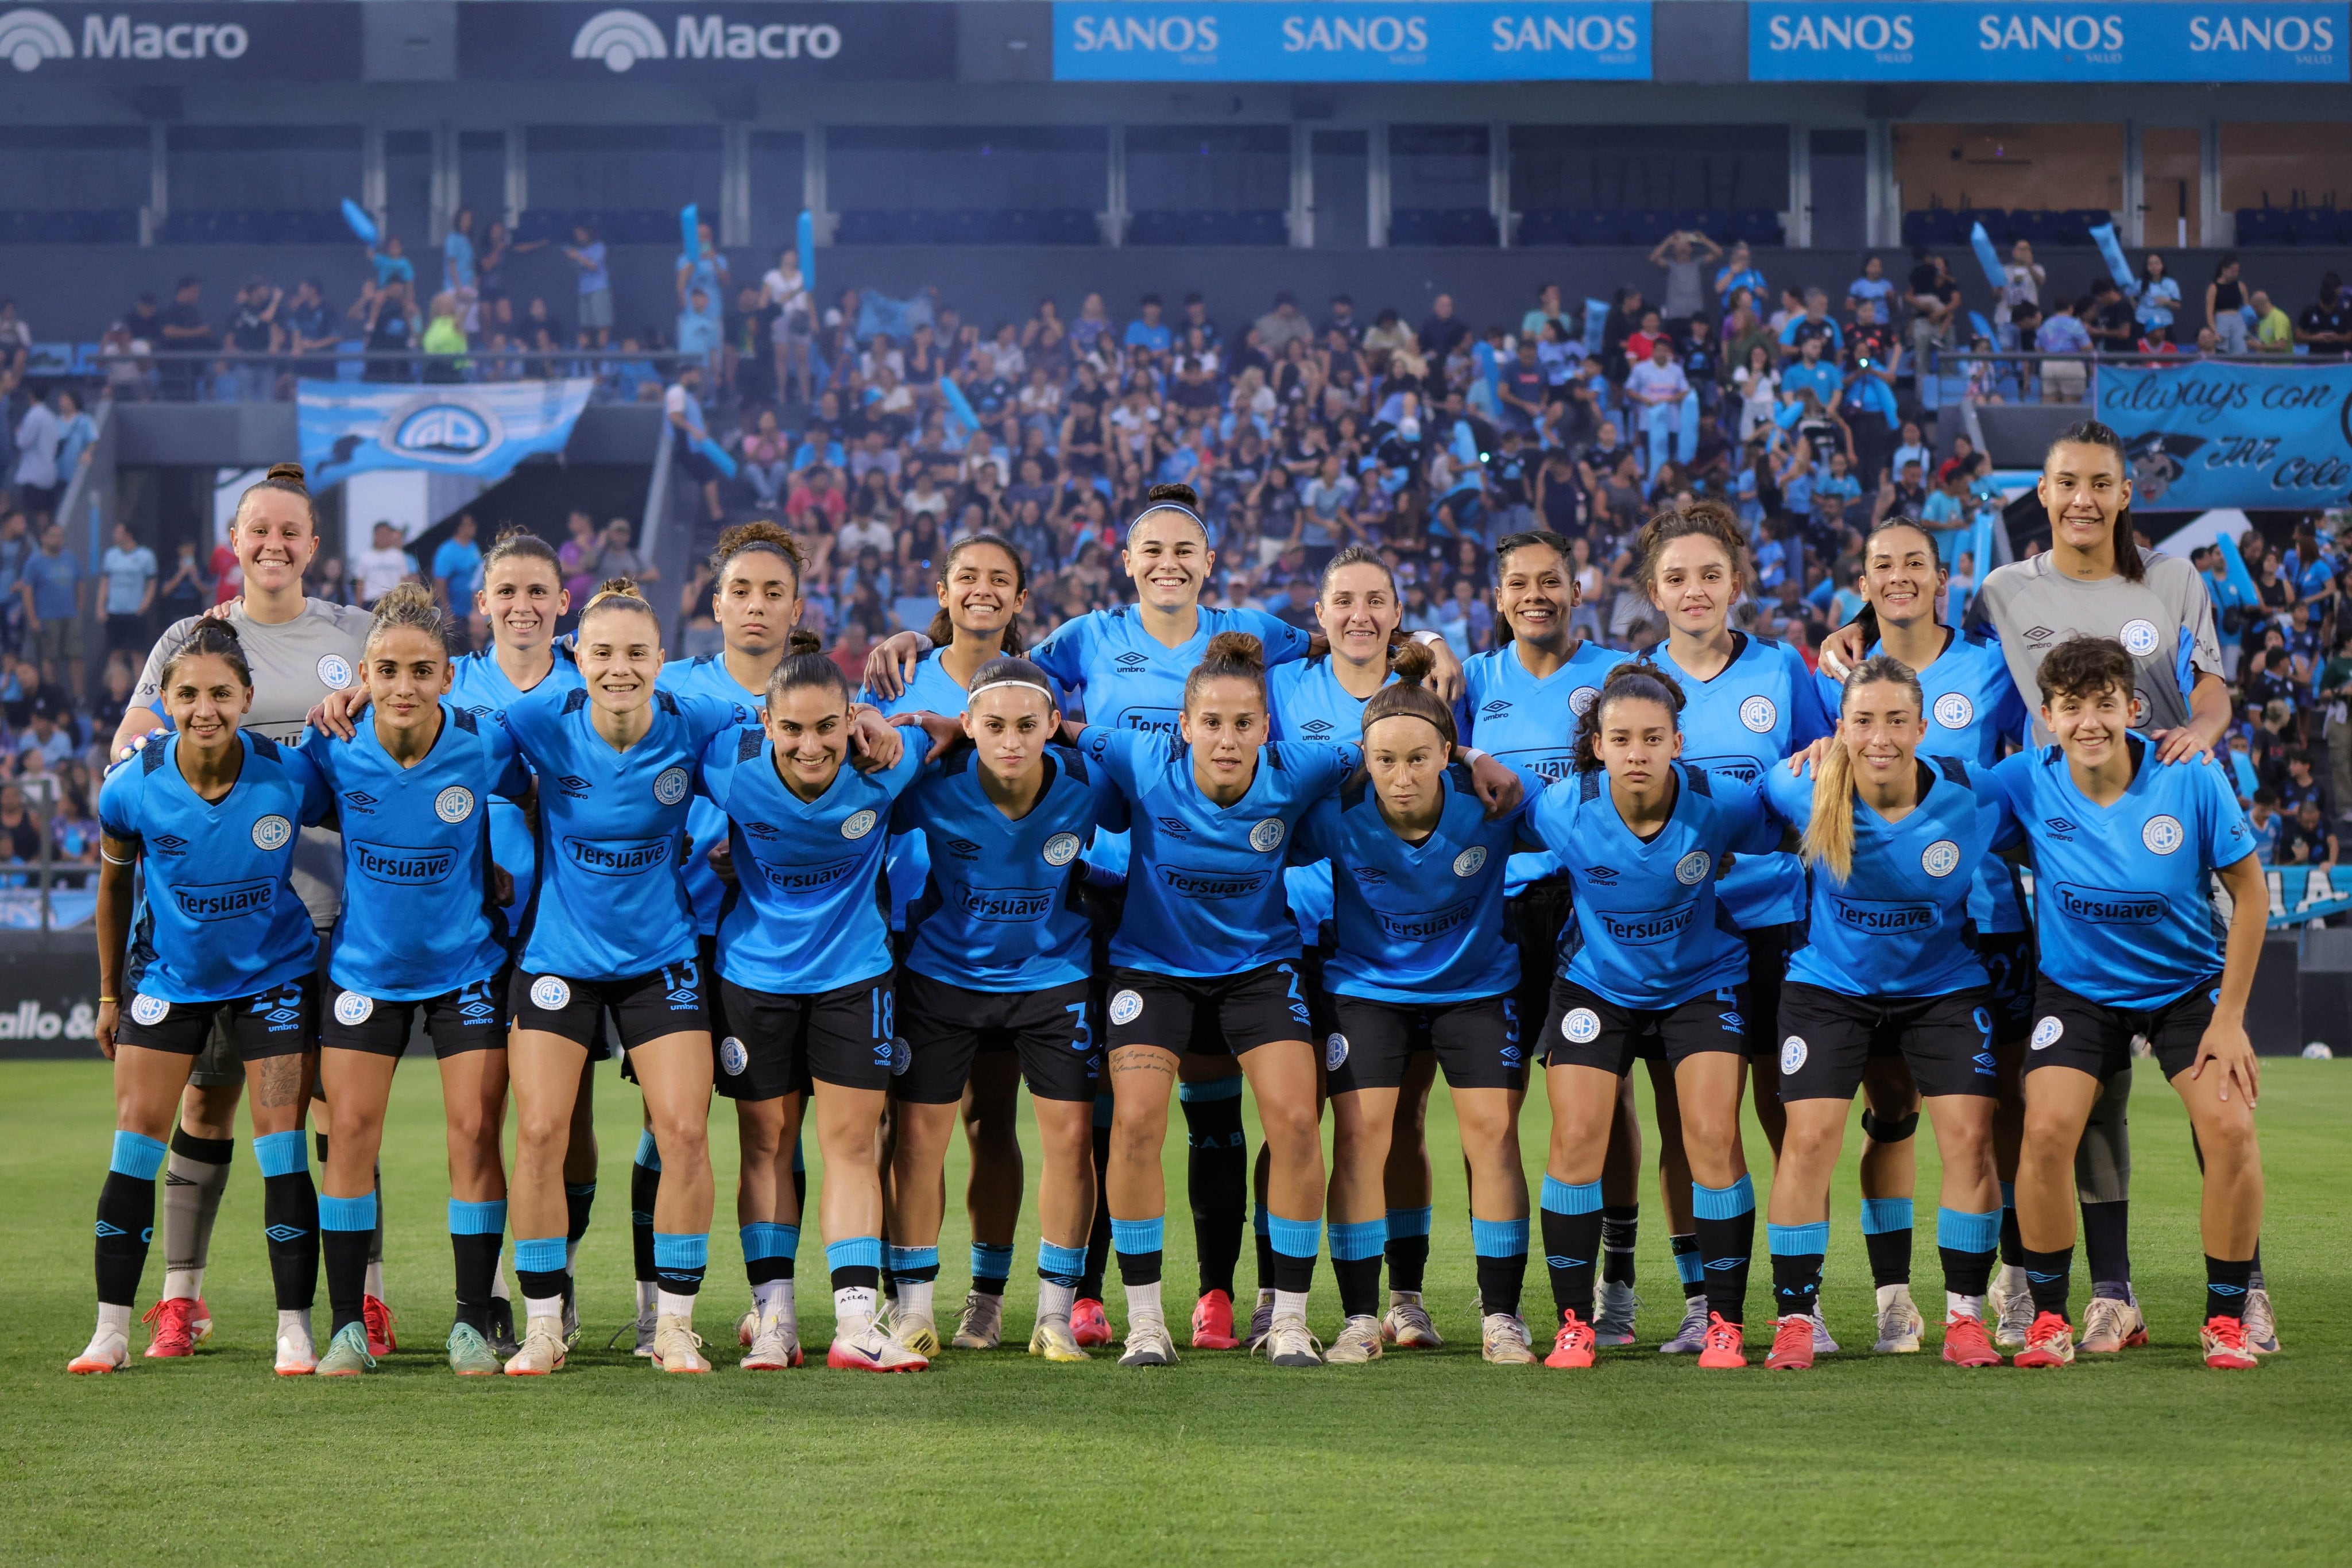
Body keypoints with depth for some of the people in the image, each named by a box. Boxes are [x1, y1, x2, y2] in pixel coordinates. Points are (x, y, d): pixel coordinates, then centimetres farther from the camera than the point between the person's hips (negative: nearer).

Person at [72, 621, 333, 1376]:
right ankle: (112, 1330, 7)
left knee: (282, 1145, -4)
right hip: (166, 975, 1)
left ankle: (295, 1329, 4)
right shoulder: (133, 788, -17)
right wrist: (110, 993, 9)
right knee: (137, 1136, -1)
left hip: (274, 974, -1)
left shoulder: (290, 775, -21)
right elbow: (114, 881, 2)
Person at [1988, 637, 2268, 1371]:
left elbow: (2250, 893, -9)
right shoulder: (2027, 782, -16)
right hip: (2077, 987, 1)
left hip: (2188, 982, 0)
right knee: (2046, 1131, -20)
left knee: (2230, 1130, -19)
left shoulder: (2192, 781, -19)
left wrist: (2228, 1018, -11)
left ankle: (2226, 1317, 1)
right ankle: (2049, 1317, 0)